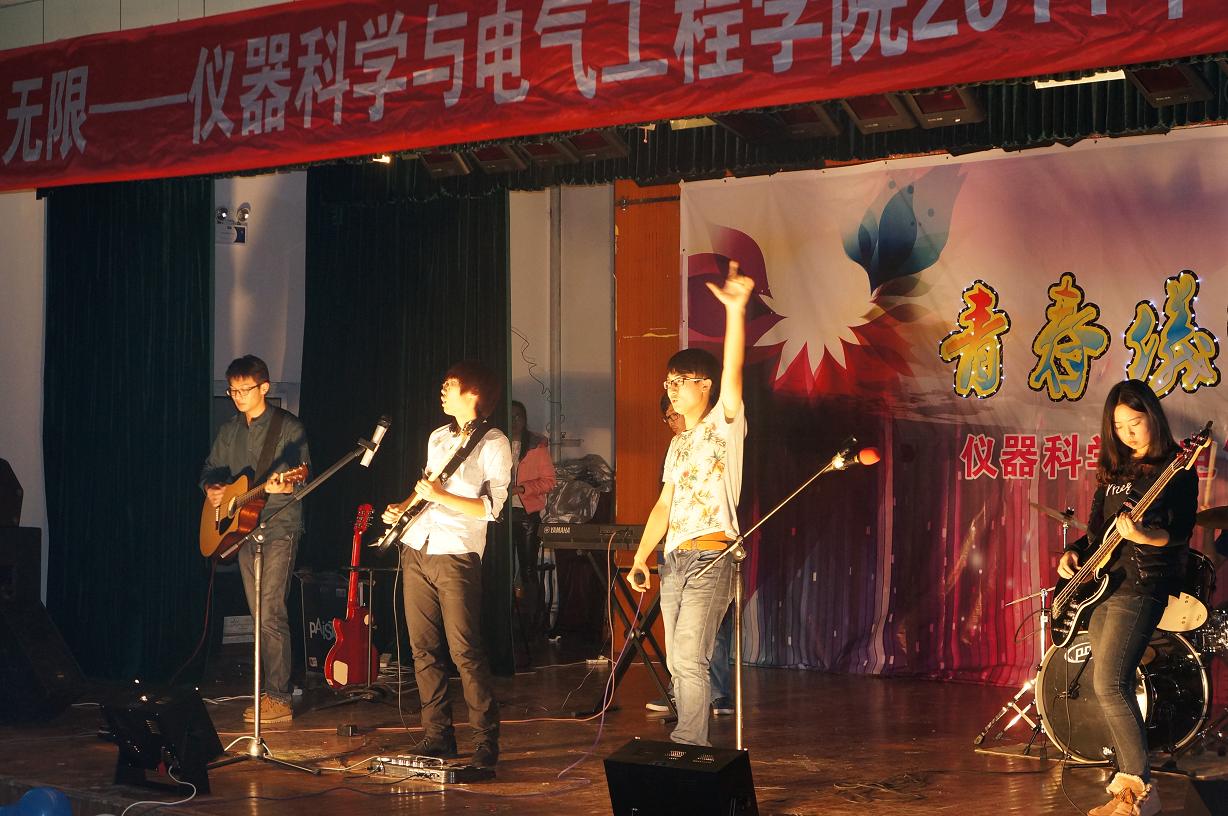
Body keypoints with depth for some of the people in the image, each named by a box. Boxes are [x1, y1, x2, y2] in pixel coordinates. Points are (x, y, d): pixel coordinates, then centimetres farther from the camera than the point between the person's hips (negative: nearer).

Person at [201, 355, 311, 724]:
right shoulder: (229, 430, 14)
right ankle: (269, 690, 16)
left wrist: (283, 486, -31)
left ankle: (279, 698, -13)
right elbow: (210, 469, 23)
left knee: (270, 613, -14)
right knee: (261, 615, 10)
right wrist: (211, 489, 1)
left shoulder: (288, 427, -6)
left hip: (279, 528, -7)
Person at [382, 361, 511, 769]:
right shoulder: (437, 438, 17)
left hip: (456, 555, -7)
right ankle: (438, 734, 13)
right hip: (416, 549, 7)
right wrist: (403, 507, 10)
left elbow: (490, 508, -12)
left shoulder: (493, 444, -5)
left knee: (464, 650, -11)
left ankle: (486, 739, -5)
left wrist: (440, 496, -17)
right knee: (423, 648, 6)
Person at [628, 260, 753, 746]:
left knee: (689, 658, -17)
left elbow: (732, 373, -22)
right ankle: (692, 752, 16)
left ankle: (688, 749, -16)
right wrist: (640, 559, 9)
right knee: (679, 664, 9)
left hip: (710, 558, -8)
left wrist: (736, 312, -37)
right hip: (673, 560, 8)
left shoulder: (724, 424, -4)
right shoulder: (678, 442, 20)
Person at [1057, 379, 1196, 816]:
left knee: (1109, 684, -17)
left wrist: (1142, 536, -31)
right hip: (1101, 584, 8)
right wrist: (1075, 553, 6)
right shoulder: (1113, 468, 16)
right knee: (1117, 687, 7)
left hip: (1140, 586, -8)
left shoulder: (1175, 469, -6)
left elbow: (1180, 535, -13)